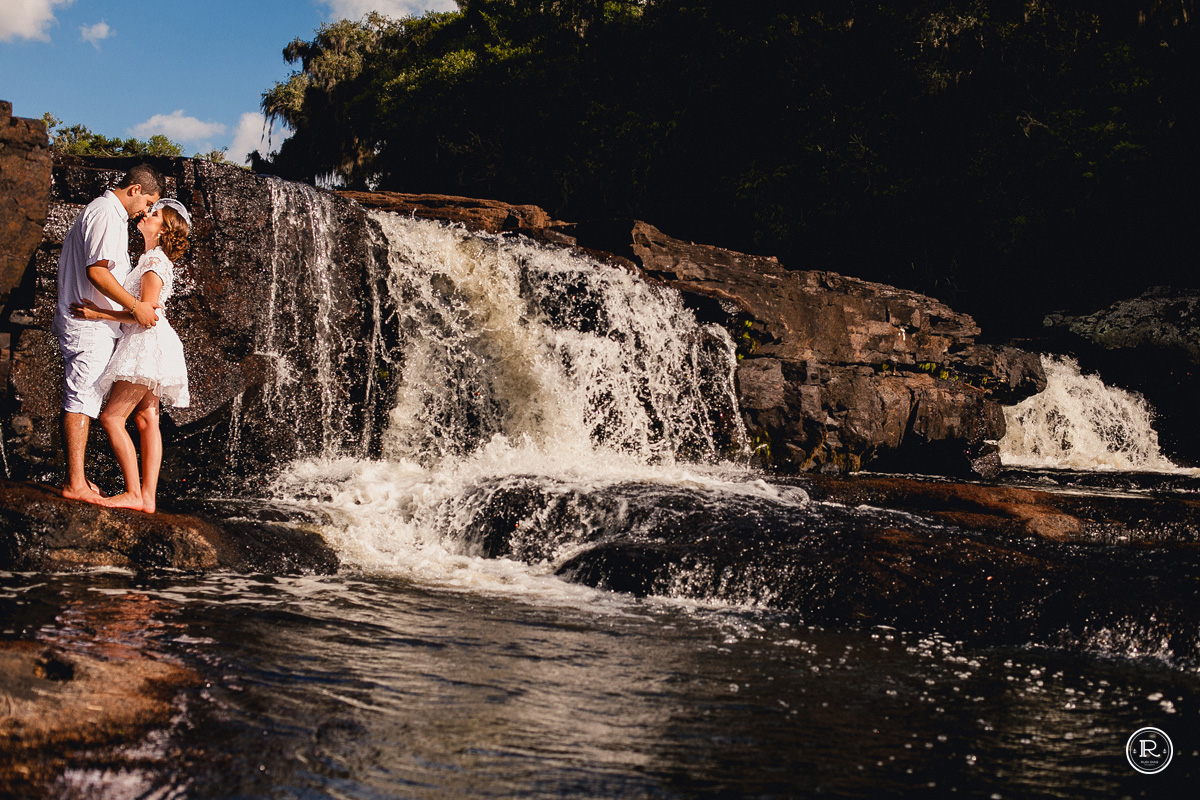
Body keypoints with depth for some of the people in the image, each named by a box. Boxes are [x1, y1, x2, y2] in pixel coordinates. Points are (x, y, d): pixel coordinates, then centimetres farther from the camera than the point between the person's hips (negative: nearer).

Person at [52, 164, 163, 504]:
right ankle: (76, 483, -11)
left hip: (92, 324, 11)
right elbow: (96, 271, -21)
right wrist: (134, 305, -19)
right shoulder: (106, 214, -12)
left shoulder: (104, 211, 21)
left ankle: (77, 479, 14)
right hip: (90, 325, -11)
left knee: (81, 400, 10)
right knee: (81, 401, -11)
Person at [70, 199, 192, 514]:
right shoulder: (151, 258, 18)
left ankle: (134, 493, -8)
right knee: (147, 419, 6)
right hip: (145, 346, 10)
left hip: (147, 344, -10)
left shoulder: (155, 261, -12)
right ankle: (148, 496, 5)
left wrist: (99, 314, -19)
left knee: (112, 416, -9)